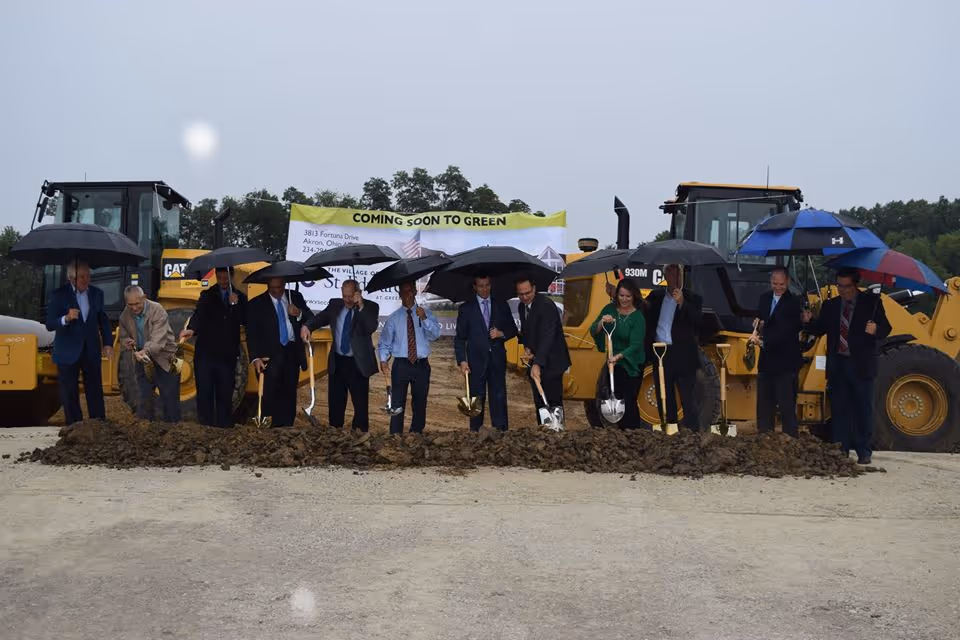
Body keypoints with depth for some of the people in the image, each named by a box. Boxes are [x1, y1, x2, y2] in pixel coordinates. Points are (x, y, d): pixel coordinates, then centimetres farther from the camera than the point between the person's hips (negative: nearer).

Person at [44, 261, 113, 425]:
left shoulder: (97, 293, 4)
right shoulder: (59, 295, -7)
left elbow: (103, 320, 13)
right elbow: (50, 325, -11)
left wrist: (108, 343, 3)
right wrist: (66, 318, -30)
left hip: (91, 351, 3)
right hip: (68, 353, -3)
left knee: (96, 392, 6)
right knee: (69, 394, 5)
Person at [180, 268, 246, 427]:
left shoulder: (240, 297, 10)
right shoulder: (207, 295, 5)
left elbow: (244, 320, 2)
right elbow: (199, 313, -12)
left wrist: (235, 304, -11)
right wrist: (191, 329, -31)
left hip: (227, 354, 1)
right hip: (205, 352, -1)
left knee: (225, 394, 3)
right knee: (204, 393, 1)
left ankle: (224, 426, 8)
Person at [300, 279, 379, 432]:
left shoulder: (370, 307, -8)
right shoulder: (335, 304, 4)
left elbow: (371, 328, -21)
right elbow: (321, 318, 8)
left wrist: (361, 307, -28)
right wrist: (307, 326, -12)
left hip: (358, 363, -4)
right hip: (337, 362, 4)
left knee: (361, 404, 1)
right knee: (335, 402, 13)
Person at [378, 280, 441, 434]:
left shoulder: (426, 314, 5)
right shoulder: (393, 318, 4)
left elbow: (435, 334, -9)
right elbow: (384, 342, 4)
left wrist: (424, 319, -24)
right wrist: (383, 360, -12)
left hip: (421, 365, 1)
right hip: (401, 365, -1)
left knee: (420, 402, 10)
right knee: (397, 401, 0)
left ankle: (416, 432, 23)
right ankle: (396, 435, 6)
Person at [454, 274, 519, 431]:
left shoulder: (502, 305, 9)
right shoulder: (466, 308, 2)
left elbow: (513, 330, 13)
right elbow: (460, 338, 1)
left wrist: (501, 333, -9)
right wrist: (462, 360, -9)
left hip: (497, 358, 2)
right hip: (476, 360, -1)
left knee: (499, 397, 1)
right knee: (477, 398, 3)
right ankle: (475, 432, 10)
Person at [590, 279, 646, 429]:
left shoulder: (638, 317, -16)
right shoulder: (610, 310, -3)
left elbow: (635, 345, -22)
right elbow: (593, 331, -5)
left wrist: (618, 356, -37)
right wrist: (601, 323, -26)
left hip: (631, 366, -5)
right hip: (612, 364, 5)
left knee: (628, 402, -8)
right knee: (617, 400, 12)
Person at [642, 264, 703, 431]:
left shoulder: (692, 298, -1)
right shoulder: (656, 295, 10)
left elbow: (698, 323, -13)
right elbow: (645, 317, 13)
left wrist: (682, 304, -21)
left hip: (683, 356, -4)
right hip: (660, 354, 4)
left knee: (689, 400, -3)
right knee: (664, 400, 12)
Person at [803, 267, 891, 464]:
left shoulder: (871, 302, 0)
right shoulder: (830, 305, 11)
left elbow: (885, 328, -3)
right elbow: (819, 330, 7)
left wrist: (876, 330, -25)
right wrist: (809, 322, -13)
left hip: (861, 365, -3)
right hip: (837, 365, 4)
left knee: (863, 409, 3)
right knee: (839, 409, 7)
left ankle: (864, 451, 10)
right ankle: (841, 450, 15)